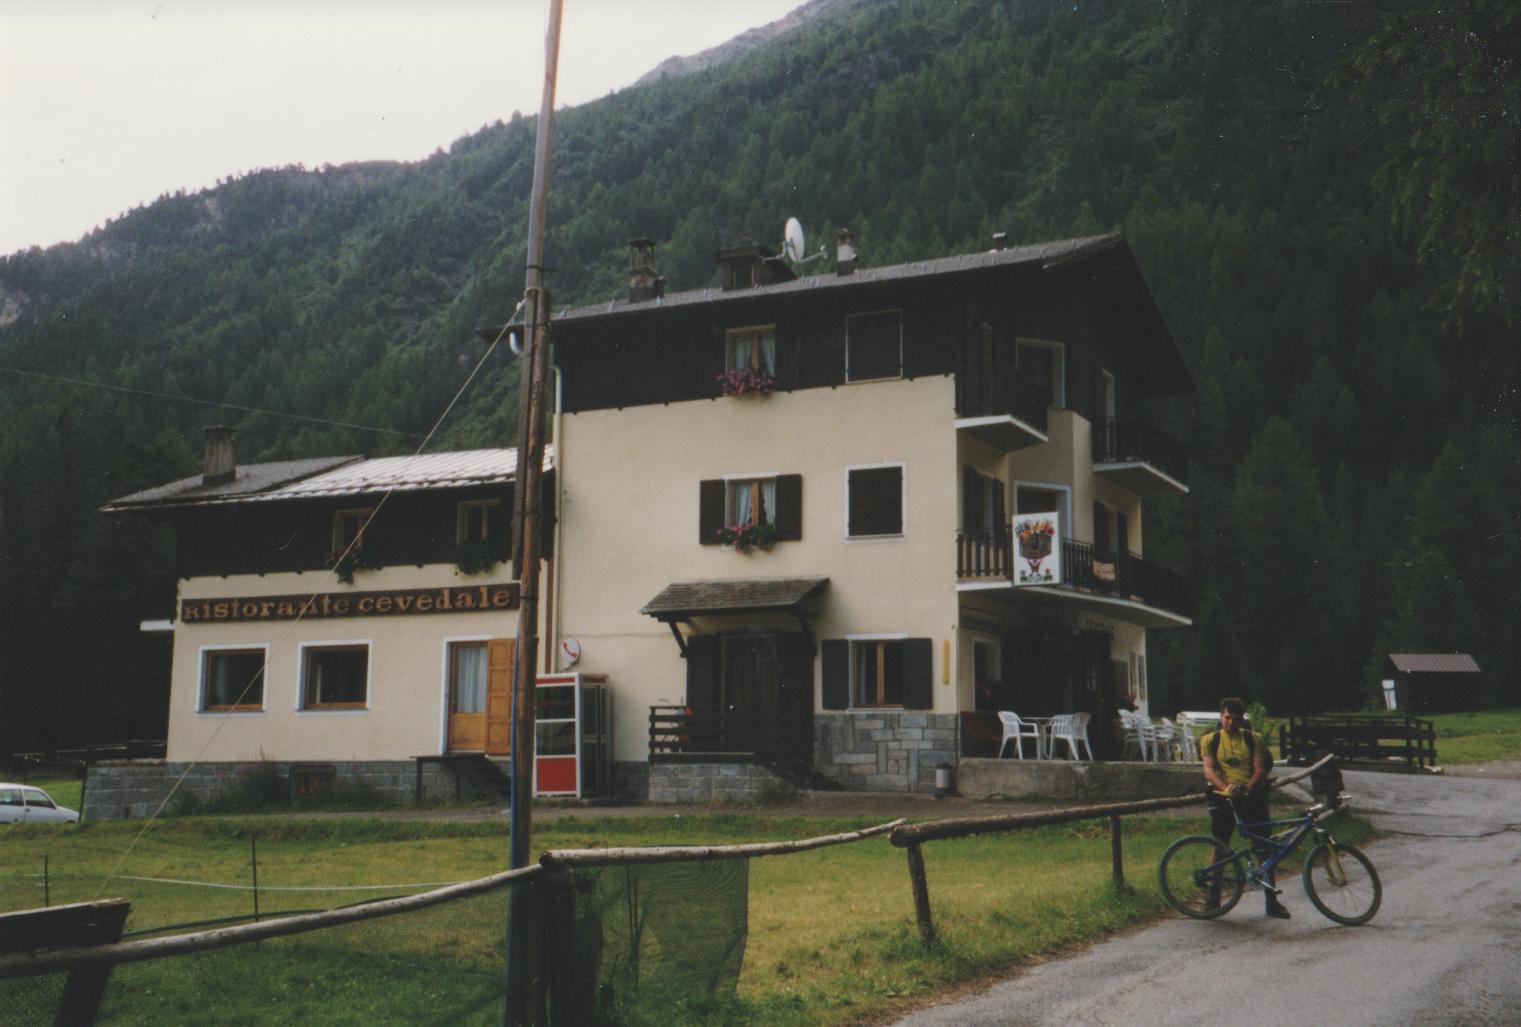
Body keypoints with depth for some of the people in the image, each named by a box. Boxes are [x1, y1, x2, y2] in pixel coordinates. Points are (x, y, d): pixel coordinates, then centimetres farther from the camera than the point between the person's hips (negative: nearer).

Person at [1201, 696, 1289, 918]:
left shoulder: (1254, 739, 8)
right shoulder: (1210, 740, 7)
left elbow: (1259, 769, -2)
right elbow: (1208, 770, -5)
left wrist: (1248, 787, -22)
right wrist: (1225, 787, -25)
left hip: (1251, 795, 0)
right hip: (1224, 797, 0)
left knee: (1264, 848, 0)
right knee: (1219, 848, 2)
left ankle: (1272, 901, 7)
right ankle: (1214, 898, 14)